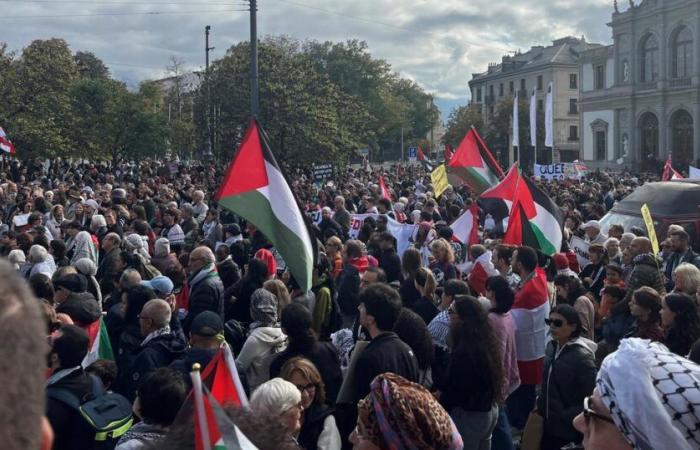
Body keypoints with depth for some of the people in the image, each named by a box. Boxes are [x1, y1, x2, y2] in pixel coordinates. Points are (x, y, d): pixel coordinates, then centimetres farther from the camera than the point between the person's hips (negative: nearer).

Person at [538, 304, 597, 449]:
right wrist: (541, 402, 9)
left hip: (569, 428, -7)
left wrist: (567, 417, -21)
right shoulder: (552, 346, 1)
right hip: (548, 423, 7)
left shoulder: (582, 356, -21)